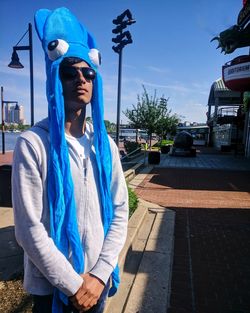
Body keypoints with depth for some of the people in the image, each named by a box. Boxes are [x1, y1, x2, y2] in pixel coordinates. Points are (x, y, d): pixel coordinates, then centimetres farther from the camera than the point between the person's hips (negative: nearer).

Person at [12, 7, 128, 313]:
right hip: (50, 286, -3)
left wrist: (99, 274, -9)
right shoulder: (32, 144, -16)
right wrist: (73, 284, -13)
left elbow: (120, 211, -3)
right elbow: (28, 229, -17)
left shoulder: (105, 144, -3)